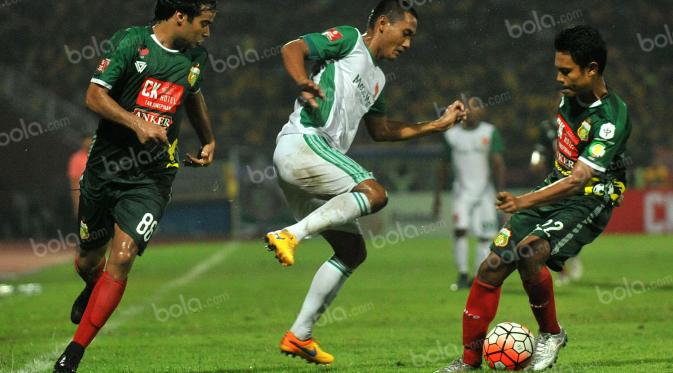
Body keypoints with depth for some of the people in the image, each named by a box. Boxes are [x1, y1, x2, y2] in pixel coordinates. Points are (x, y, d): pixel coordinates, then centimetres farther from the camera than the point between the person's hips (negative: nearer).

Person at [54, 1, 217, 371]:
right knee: (87, 261, 12)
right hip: (105, 165, -2)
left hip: (152, 177, 2)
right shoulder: (131, 42, -8)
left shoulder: (195, 55, 8)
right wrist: (136, 123, -24)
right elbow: (95, 95, -12)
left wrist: (208, 141, 31)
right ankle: (92, 291, 52)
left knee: (122, 258, -17)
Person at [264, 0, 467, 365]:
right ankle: (290, 234, -33)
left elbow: (382, 130, 38)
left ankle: (299, 335, 10)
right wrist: (303, 83, -31)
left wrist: (438, 125, 34)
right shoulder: (349, 40, 3)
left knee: (352, 250, 10)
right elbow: (293, 49, -10)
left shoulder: (377, 78, 29)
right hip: (302, 143, -10)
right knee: (374, 193, -28)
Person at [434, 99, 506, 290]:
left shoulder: (490, 133, -2)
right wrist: (438, 194, 12)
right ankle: (463, 274, -7)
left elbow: (498, 163, -6)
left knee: (485, 236, -1)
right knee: (460, 229, -16)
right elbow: (443, 165, 11)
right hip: (462, 190, 0)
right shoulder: (452, 134, 3)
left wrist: (501, 191, -16)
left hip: (484, 190, 0)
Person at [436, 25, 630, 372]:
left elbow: (577, 180, -31)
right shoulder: (571, 95, 0)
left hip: (588, 202, -7)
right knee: (493, 265, -4)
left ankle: (551, 334, -7)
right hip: (554, 188, 7)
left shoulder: (611, 119, -23)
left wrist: (524, 202, -41)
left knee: (528, 252, -31)